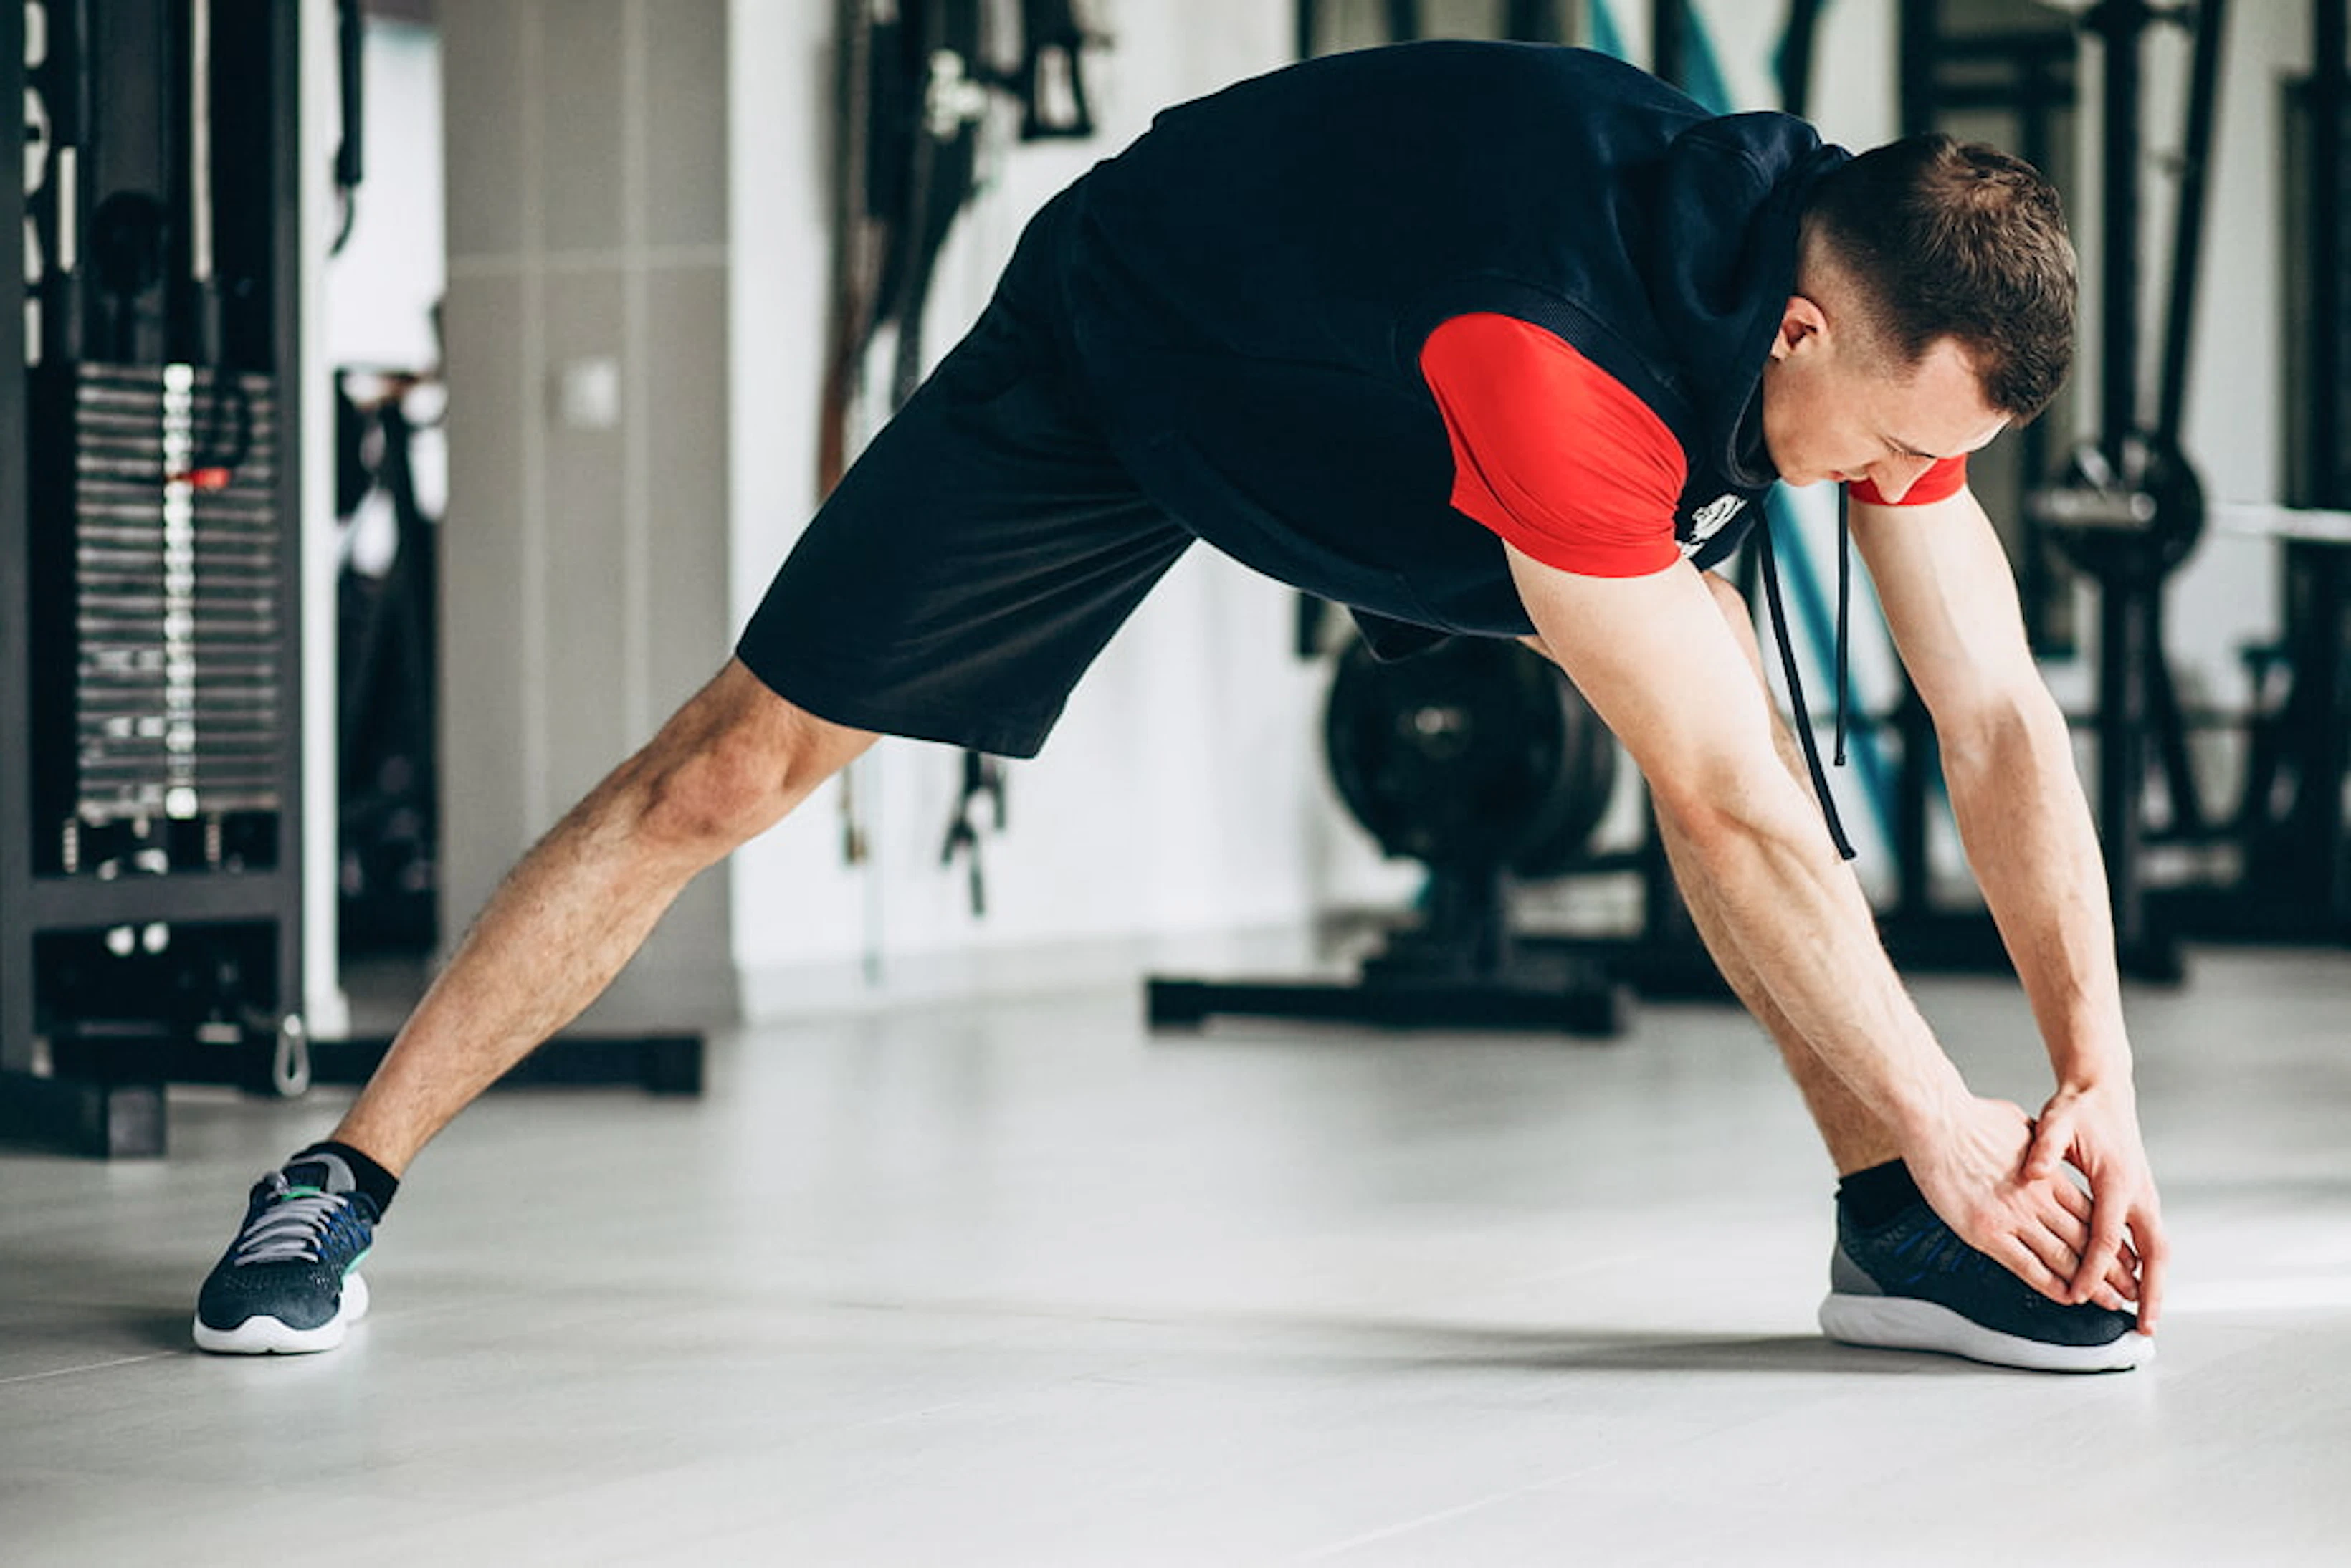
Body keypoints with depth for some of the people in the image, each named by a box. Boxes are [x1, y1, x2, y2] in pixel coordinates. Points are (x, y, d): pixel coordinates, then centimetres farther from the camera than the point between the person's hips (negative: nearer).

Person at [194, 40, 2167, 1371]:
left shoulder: (1889, 294, -22)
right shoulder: (1559, 356, -44)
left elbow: (1999, 715, -18)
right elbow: (1735, 821, -40)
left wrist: (2101, 1084, -24)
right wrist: (1949, 1126, -34)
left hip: (1376, 405, 6)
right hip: (1114, 363, -6)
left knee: (1717, 656, -15)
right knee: (735, 767, -5)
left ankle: (1888, 1227, -11)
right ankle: (339, 1182, 9)